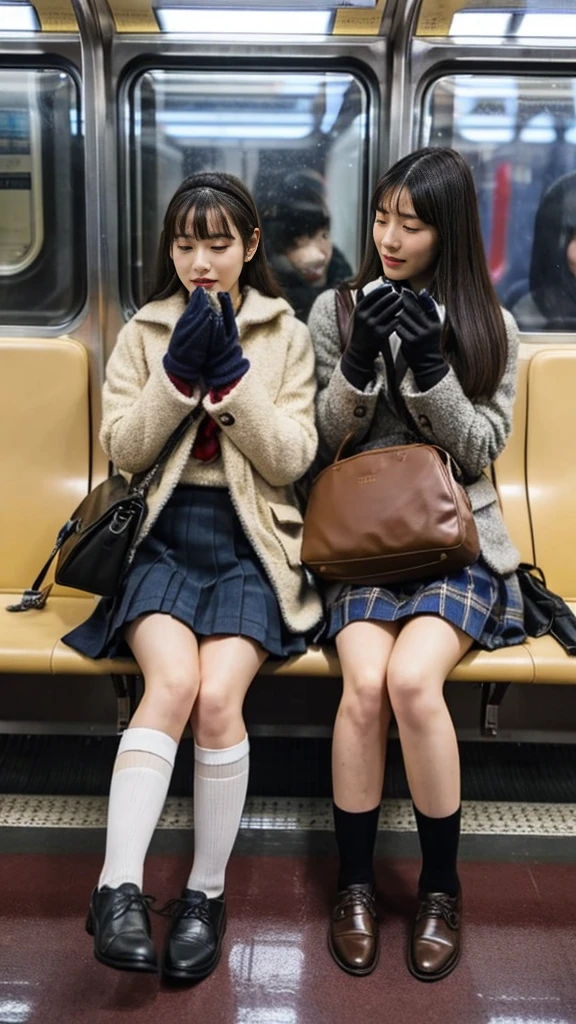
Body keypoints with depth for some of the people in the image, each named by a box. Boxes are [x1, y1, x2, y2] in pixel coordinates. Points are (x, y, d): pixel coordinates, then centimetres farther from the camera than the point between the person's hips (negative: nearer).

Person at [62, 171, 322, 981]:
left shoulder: (287, 336, 8)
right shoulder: (143, 333, 10)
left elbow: (293, 460, -2)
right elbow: (121, 449, 0)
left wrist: (232, 377, -11)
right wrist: (180, 371, -10)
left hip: (249, 540, 0)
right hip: (163, 532, 1)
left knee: (219, 693, -23)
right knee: (173, 680, -27)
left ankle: (206, 892, -5)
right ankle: (119, 887, -21)